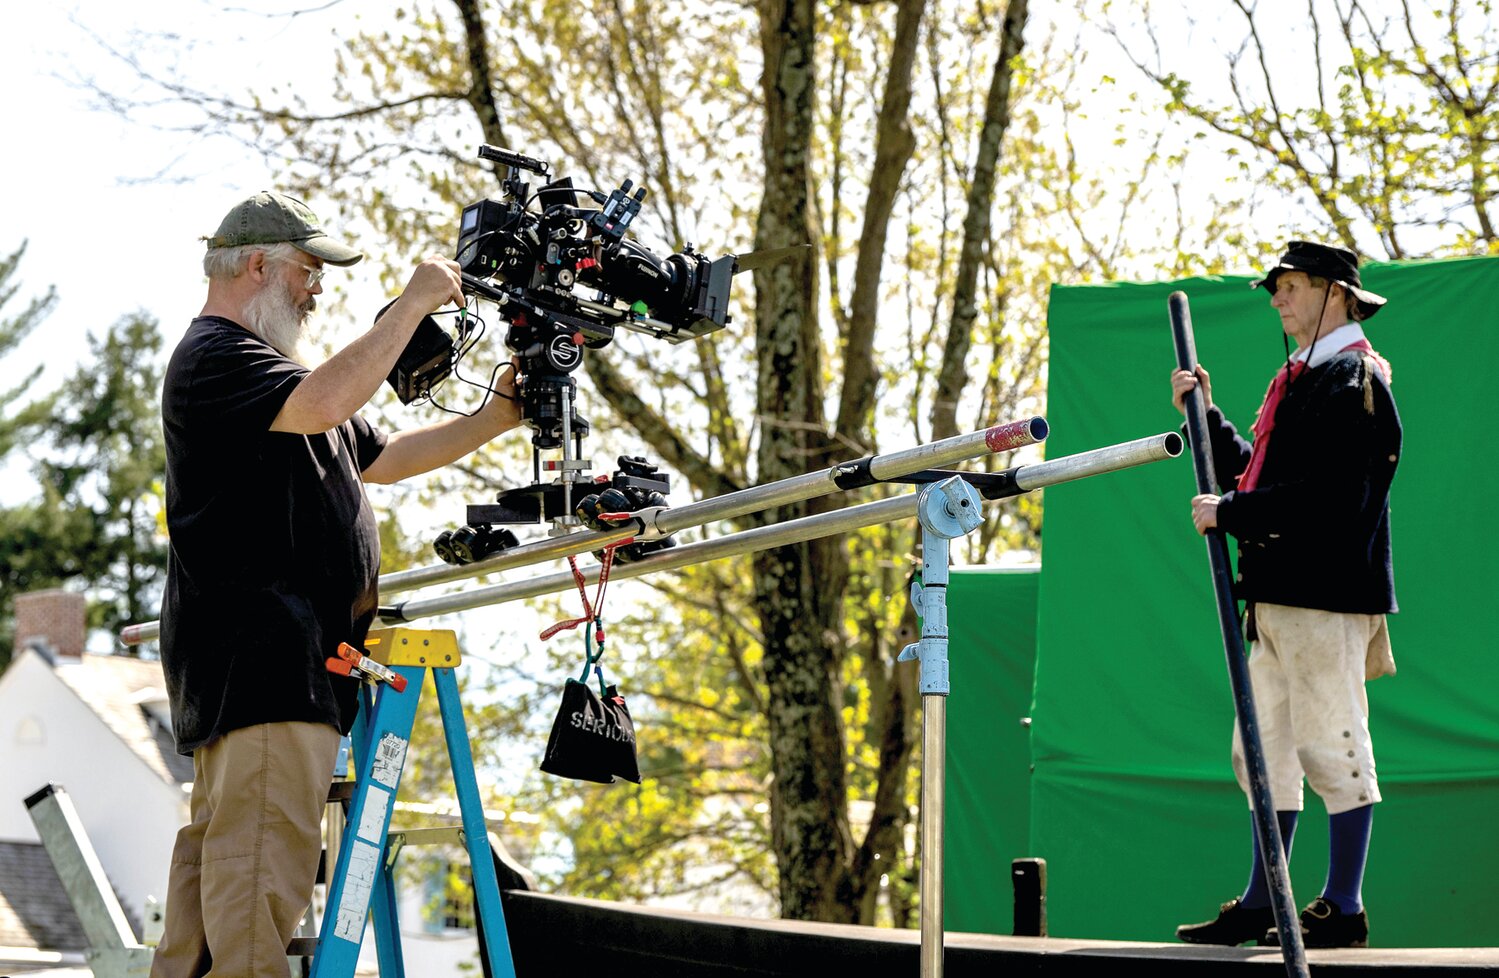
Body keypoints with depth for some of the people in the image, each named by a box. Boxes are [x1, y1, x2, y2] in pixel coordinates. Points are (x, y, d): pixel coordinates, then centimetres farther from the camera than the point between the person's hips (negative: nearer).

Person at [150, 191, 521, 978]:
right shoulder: (215, 358, -7)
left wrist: (498, 415, 18)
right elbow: (324, 404, -25)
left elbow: (381, 456, 30)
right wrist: (413, 304, -15)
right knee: (261, 866, -17)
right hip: (259, 654, -11)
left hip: (268, 660, 11)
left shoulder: (265, 362, 28)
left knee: (217, 854, 8)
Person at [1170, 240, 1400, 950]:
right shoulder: (1303, 378, 20)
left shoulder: (1352, 380, -11)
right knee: (1264, 749, 12)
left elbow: (1326, 497, -22)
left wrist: (1228, 514, -16)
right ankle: (1259, 906, 17)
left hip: (1328, 592, -10)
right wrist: (1205, 414, 14)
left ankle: (1343, 909, 0)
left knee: (1332, 747, -5)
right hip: (1281, 593, 10)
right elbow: (1256, 474, 23)